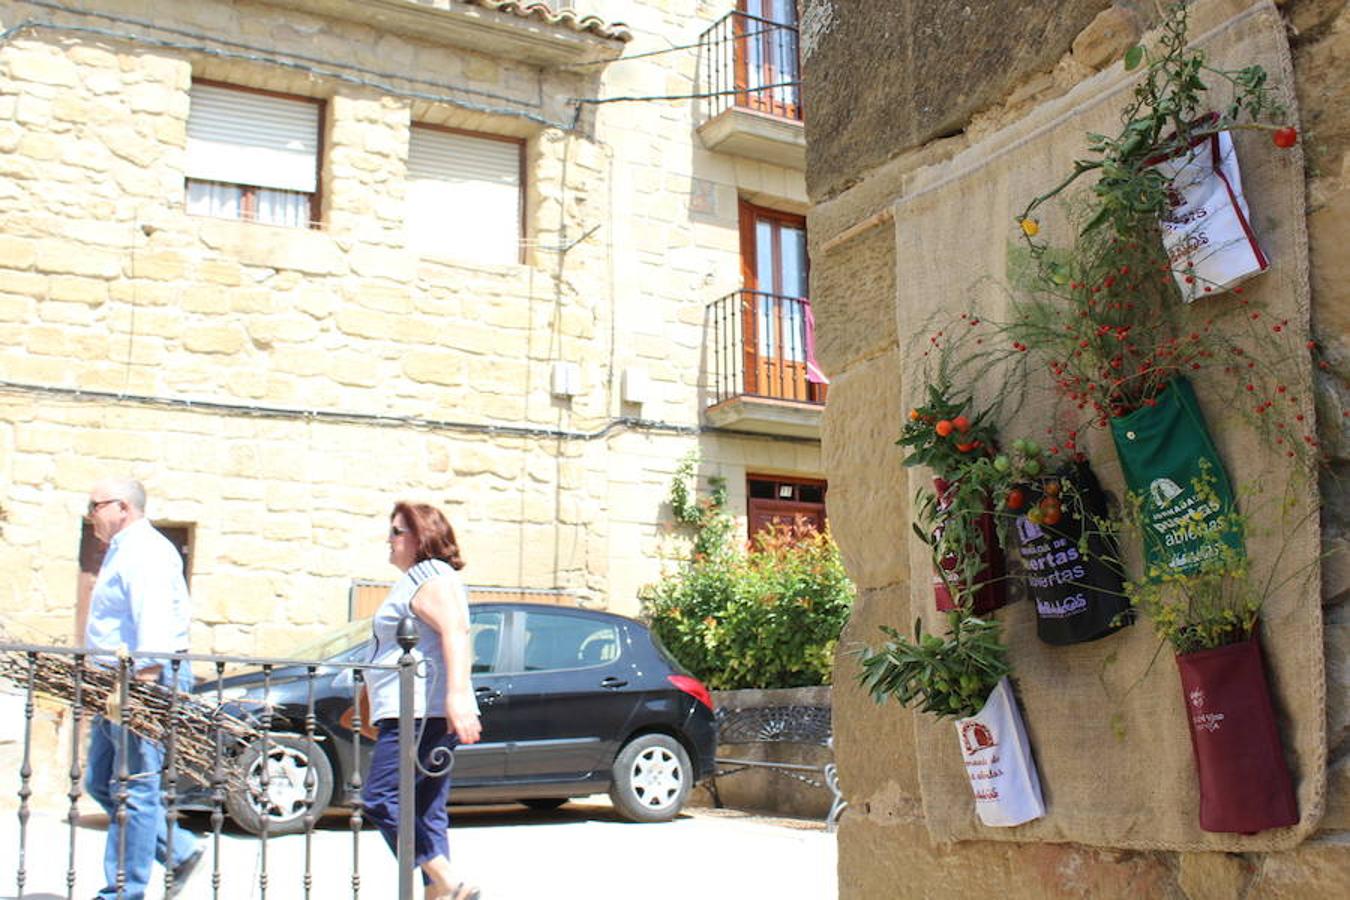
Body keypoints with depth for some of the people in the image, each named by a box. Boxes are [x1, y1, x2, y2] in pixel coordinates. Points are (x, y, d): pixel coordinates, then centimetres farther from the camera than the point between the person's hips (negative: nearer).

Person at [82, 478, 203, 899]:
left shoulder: (145, 552, -12)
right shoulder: (122, 551, 21)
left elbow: (152, 620, -24)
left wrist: (144, 676, -31)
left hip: (144, 682, -11)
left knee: (133, 789, -7)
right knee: (100, 783, 14)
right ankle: (181, 851, 18)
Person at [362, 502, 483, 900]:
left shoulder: (431, 577, -8)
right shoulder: (417, 579, 25)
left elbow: (455, 634, -24)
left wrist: (457, 695, -36)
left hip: (421, 712, -11)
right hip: (415, 714, 11)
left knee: (380, 798, -14)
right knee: (427, 813, 8)